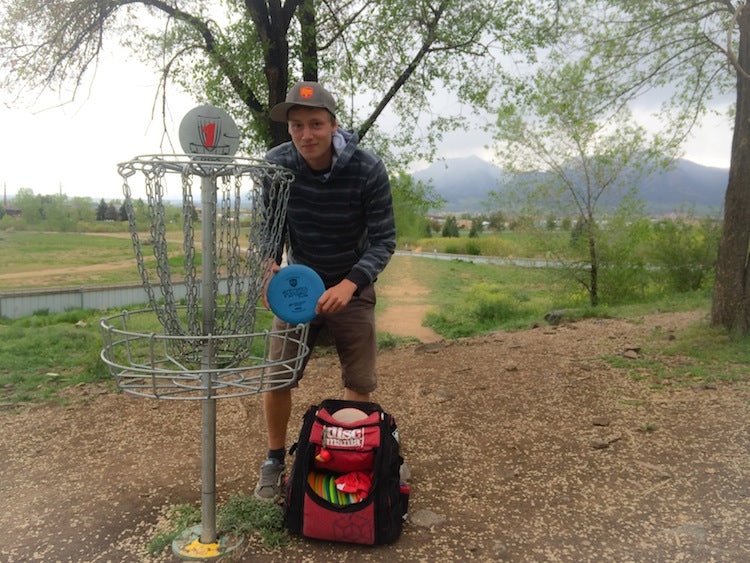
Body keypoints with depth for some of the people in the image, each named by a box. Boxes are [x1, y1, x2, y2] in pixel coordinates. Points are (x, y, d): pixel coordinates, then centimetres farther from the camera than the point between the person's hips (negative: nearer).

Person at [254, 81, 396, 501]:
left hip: (353, 287, -1)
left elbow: (384, 239, -18)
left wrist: (349, 285, -34)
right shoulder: (277, 164, -15)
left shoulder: (368, 170, -22)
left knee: (359, 385, 5)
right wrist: (268, 267, -23)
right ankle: (275, 461, 24)